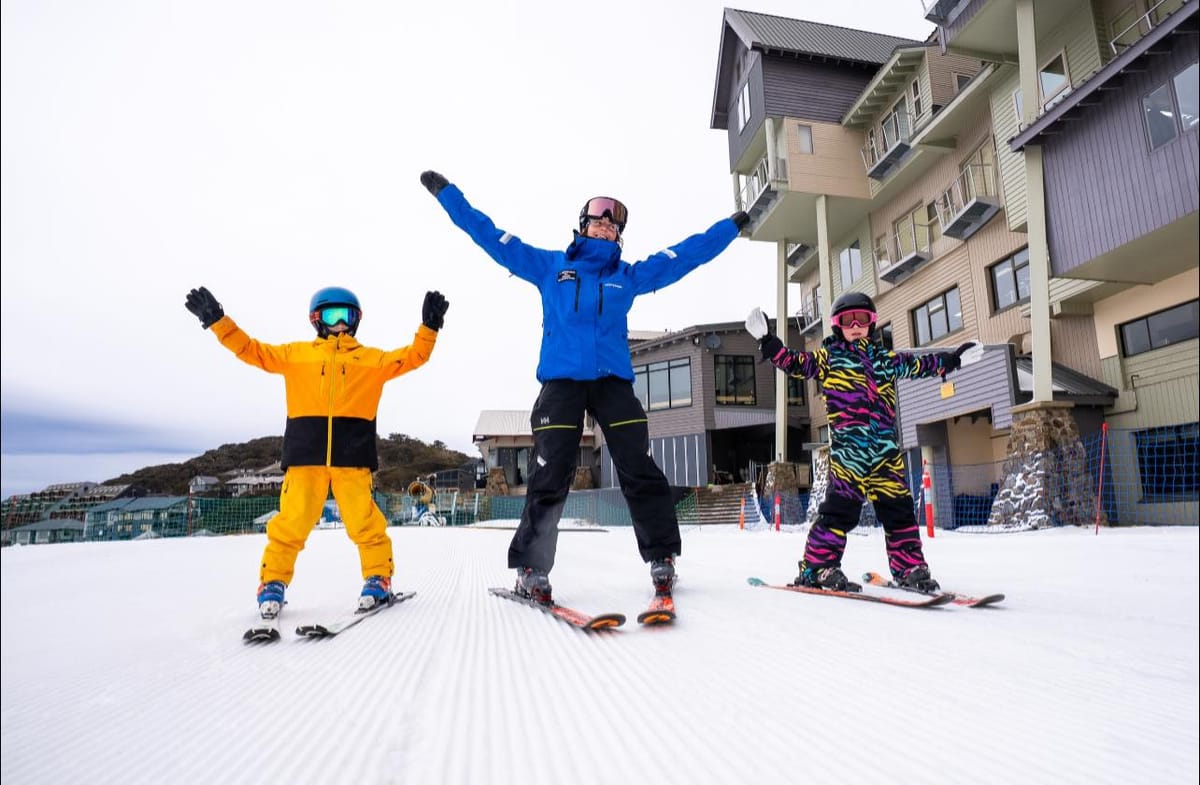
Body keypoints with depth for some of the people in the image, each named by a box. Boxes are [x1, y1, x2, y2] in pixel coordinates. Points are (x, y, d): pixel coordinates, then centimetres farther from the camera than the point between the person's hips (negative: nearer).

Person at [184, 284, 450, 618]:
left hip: (352, 455, 0)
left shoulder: (372, 359, 17)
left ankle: (378, 579, 12)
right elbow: (251, 350, 18)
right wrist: (216, 320, 12)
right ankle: (272, 584, 14)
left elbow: (413, 357, 10)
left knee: (365, 522, -3)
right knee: (291, 522, -2)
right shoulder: (296, 353, 19)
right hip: (305, 453, 1)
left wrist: (429, 327, -2)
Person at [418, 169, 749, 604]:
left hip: (613, 380, 2)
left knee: (640, 470, -3)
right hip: (561, 381, -1)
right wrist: (446, 193, 17)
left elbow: (686, 254, 23)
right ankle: (532, 569, 3)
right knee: (550, 475, -7)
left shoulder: (629, 275, 18)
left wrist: (732, 225, 27)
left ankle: (662, 559, 9)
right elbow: (490, 235, 16)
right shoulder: (549, 266, 15)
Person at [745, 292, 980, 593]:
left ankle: (909, 567, 21)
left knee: (898, 508, 9)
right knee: (840, 508, -9)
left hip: (886, 449, 5)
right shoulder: (829, 356, 6)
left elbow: (918, 365, 34)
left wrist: (953, 359, 40)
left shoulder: (884, 357, 20)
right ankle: (816, 567, -2)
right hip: (848, 448, -5)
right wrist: (768, 343, -15)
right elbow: (796, 362, -3)